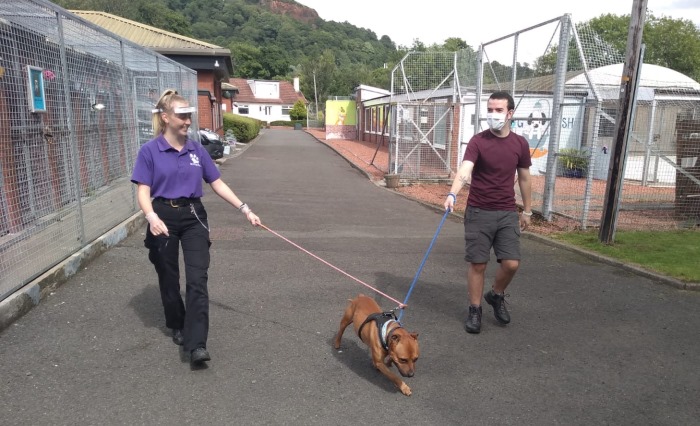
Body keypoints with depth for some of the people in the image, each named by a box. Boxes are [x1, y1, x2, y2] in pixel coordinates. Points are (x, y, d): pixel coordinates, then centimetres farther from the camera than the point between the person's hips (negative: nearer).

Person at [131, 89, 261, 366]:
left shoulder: (197, 150, 5)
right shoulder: (150, 151, -5)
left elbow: (217, 184, 8)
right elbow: (143, 192, -10)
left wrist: (244, 209, 2)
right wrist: (151, 216, -29)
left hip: (194, 217, 2)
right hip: (164, 218, -2)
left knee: (197, 280, -9)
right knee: (169, 279, 13)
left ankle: (196, 344, -8)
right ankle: (177, 327, 37)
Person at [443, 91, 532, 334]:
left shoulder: (520, 144, 4)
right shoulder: (478, 141, -8)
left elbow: (524, 178, 14)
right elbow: (464, 171, -24)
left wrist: (526, 211, 17)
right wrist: (452, 194, -43)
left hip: (507, 213, 3)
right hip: (479, 212, -3)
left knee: (511, 263, -1)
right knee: (478, 264, 2)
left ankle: (497, 296, 29)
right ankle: (475, 310, 20)